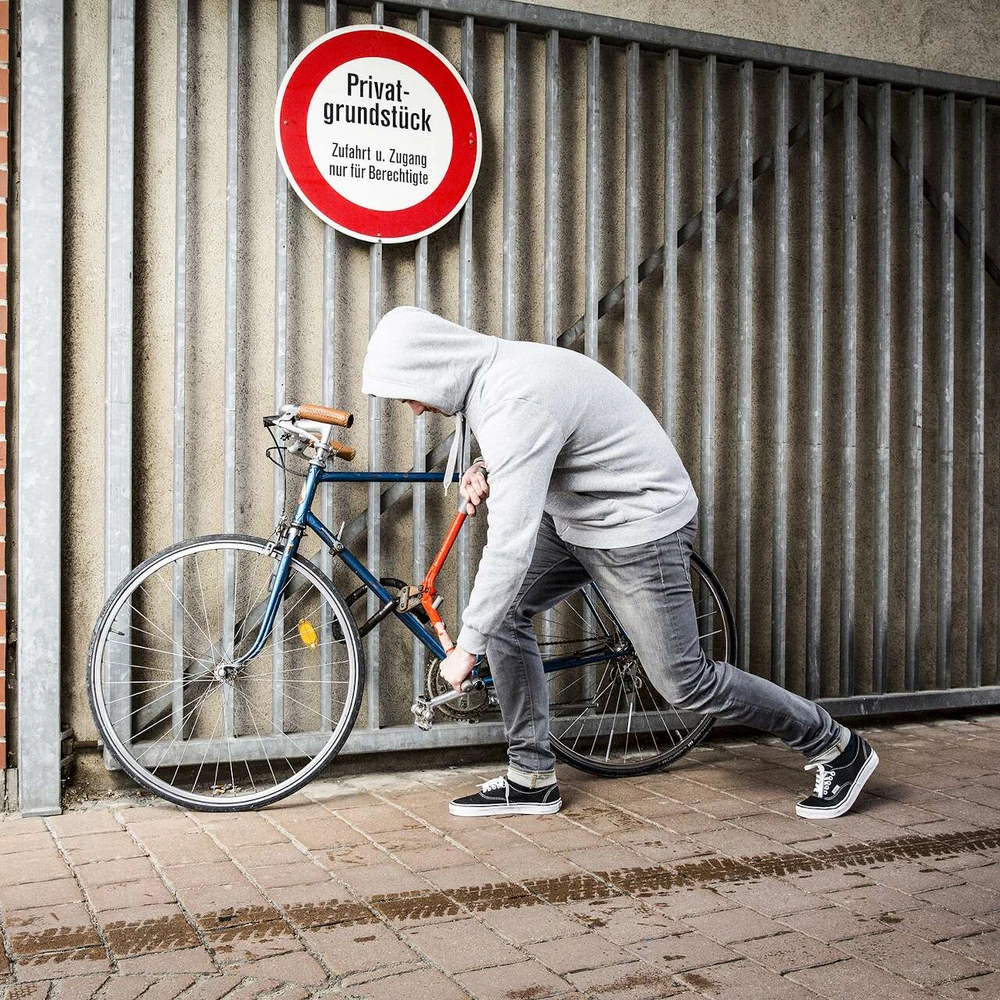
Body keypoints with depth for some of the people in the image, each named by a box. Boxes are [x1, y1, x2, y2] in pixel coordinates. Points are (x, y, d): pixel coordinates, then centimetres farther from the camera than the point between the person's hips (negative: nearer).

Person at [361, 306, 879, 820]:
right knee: (504, 611, 1)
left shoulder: (516, 402, -31)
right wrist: (485, 470, -2)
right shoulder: (495, 369, 0)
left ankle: (837, 748, 15)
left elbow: (511, 543, -34)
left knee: (684, 681, -3)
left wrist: (466, 646, -25)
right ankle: (531, 779, 11)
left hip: (638, 524, -9)